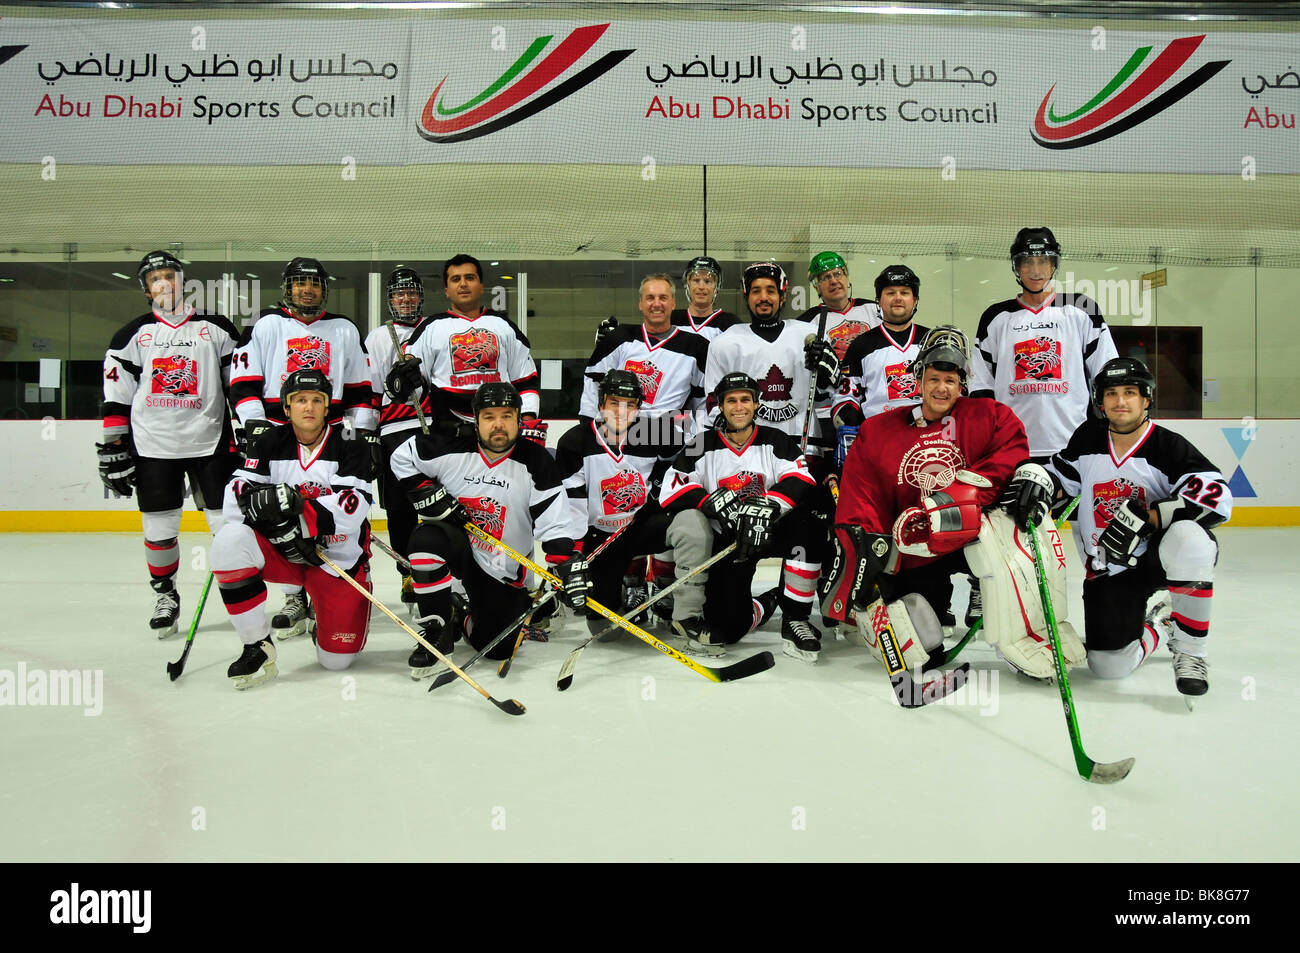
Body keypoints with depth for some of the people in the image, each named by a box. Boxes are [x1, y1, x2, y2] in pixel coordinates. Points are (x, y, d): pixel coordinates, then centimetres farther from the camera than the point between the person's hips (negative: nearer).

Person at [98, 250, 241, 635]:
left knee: (228, 524, -2)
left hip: (210, 442, -1)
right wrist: (114, 450, 2)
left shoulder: (218, 329, 6)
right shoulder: (132, 336, 9)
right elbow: (116, 399, 7)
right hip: (153, 446, 1)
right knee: (159, 527, 5)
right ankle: (165, 596, 22)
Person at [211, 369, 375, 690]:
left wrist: (299, 512, -34)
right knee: (230, 540, -30)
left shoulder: (349, 445, -8)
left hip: (337, 557, -2)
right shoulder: (271, 444, 2)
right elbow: (235, 494, -8)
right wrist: (258, 501, -30)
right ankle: (257, 648, -16)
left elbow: (352, 508, -21)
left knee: (336, 659, -8)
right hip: (280, 551, 3)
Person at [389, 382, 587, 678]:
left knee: (498, 648, -6)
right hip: (458, 547, 0)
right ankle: (437, 633, -17)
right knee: (426, 539, -34)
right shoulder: (451, 449, -11)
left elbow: (556, 524, -17)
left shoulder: (536, 463, -14)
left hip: (505, 569, 0)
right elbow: (402, 457, 4)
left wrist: (570, 567, -29)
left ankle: (471, 620, 33)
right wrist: (427, 493, -10)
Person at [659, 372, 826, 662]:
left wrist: (767, 507, -30)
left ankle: (795, 617, -17)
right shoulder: (704, 446, 0)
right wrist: (710, 502, -28)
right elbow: (672, 489, -10)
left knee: (808, 526, -32)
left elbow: (801, 478, -12)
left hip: (767, 532, 2)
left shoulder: (774, 441, 3)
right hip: (724, 540, -2)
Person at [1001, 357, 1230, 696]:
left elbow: (1217, 496, -24)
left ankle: (1191, 648, -19)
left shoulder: (1168, 446, -12)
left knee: (1187, 538, -40)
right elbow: (1060, 475, 11)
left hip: (1157, 555, -2)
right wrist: (1035, 478, -13)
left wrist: (1145, 518, -31)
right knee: (1110, 666, -12)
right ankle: (1156, 629, 26)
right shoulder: (1088, 438, 1)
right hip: (1107, 569, 3)